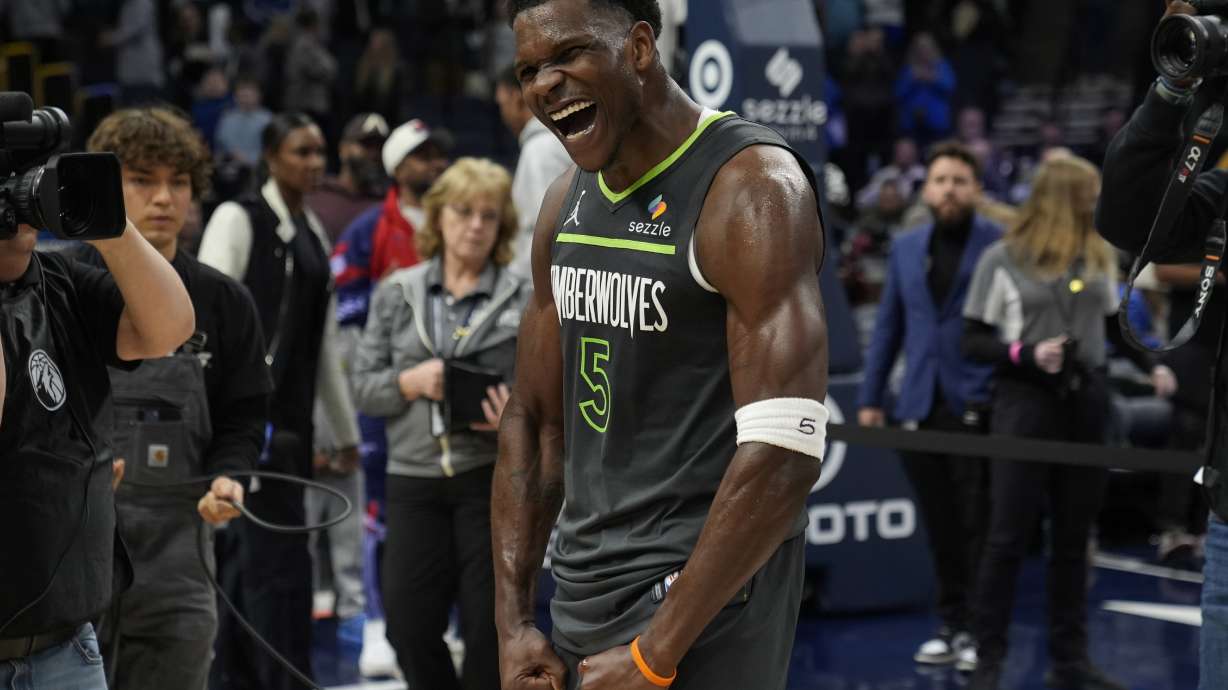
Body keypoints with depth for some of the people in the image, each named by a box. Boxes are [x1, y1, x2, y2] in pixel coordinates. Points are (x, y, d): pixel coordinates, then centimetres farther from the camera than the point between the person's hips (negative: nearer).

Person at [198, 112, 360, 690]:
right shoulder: (237, 219, -6)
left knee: (256, 555, 11)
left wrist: (346, 431, 20)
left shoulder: (312, 232, 16)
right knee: (281, 557, -10)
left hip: (292, 417, 7)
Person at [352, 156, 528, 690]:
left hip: (493, 475, -2)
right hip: (414, 475, 2)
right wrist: (410, 382, -11)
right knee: (409, 623, 1)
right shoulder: (397, 293, 9)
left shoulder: (523, 300, 3)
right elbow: (364, 386, 8)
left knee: (489, 625, -1)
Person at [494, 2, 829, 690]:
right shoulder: (568, 202, 8)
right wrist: (513, 626, 6)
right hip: (583, 591, 8)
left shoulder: (751, 188, -16)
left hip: (702, 598, -7)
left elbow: (783, 453, -23)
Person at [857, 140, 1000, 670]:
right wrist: (870, 398, 12)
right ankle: (951, 626, 17)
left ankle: (977, 630, 6)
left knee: (976, 524, -2)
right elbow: (889, 327, 17)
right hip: (920, 408, 4)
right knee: (939, 526, 9)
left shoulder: (1001, 246, -1)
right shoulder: (905, 249, 14)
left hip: (976, 404, -4)